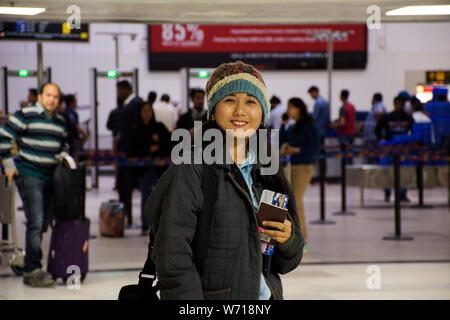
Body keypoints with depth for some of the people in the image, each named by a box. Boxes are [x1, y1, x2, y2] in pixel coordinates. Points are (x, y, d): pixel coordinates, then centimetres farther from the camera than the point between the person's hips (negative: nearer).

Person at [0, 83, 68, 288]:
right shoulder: (26, 116, -8)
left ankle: (31, 266, 21)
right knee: (35, 222, -15)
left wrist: (62, 156, 9)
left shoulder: (60, 121, 14)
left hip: (50, 177, 7)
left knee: (43, 224, 11)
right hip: (29, 176, -7)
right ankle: (33, 271, -13)